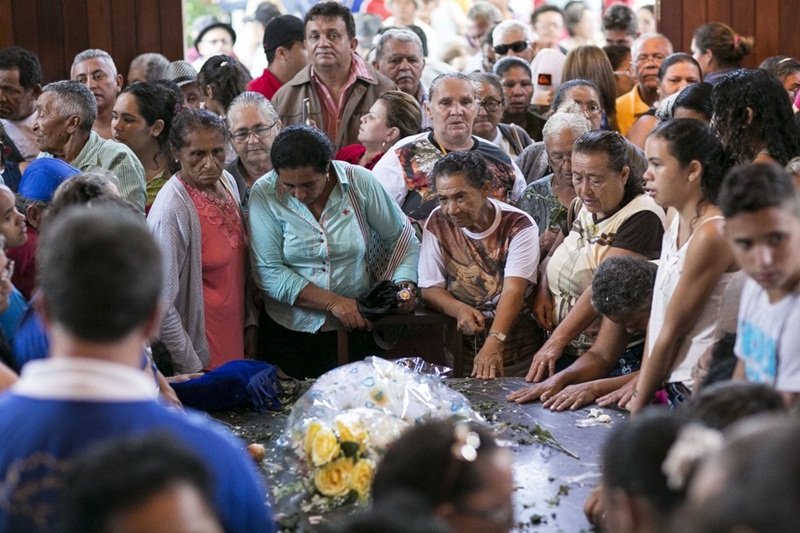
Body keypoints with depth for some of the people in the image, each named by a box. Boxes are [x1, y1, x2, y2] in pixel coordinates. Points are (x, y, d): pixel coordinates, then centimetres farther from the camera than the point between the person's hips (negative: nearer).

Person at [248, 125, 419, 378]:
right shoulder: (264, 194, -11)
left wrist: (405, 284, -13)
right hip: (289, 330, -1)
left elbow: (401, 237, 4)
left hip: (356, 327, 1)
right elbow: (269, 273, -15)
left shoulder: (359, 182, -8)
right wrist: (333, 302, -20)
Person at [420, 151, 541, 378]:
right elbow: (429, 289, 4)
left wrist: (494, 344, -38)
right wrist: (459, 309, -18)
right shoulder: (438, 223, 2)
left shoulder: (518, 225, -9)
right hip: (459, 351, 2)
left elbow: (514, 291, -21)